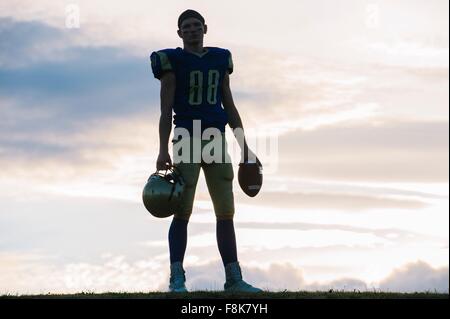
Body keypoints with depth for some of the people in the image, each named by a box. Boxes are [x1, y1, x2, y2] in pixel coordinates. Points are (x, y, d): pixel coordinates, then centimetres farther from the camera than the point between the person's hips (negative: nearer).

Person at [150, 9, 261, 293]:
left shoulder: (220, 60, 12)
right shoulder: (173, 61, -2)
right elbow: (166, 110, -4)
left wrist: (244, 145, 14)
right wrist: (163, 150, -12)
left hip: (216, 140, 5)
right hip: (187, 140, -5)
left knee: (226, 213, 4)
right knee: (183, 212, -6)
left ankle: (234, 279, 7)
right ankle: (177, 279, -3)